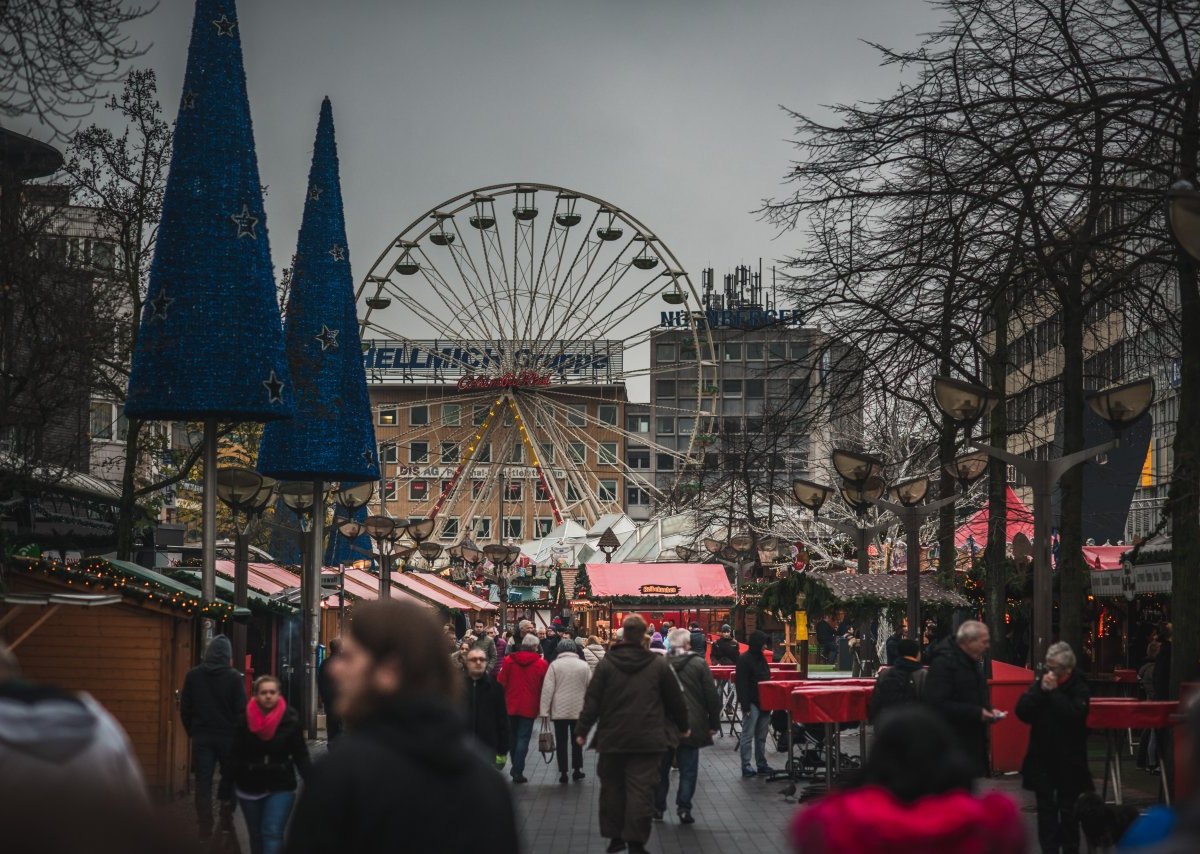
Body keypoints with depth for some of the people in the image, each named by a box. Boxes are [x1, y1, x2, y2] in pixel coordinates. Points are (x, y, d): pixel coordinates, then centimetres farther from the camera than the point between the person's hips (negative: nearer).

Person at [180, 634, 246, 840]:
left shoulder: (193, 675, -1)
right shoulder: (234, 677, -9)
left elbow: (185, 708, 2)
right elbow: (241, 709, -8)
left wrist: (192, 732, 12)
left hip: (201, 736, 1)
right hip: (227, 736, -1)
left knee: (203, 782, 3)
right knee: (229, 776, 19)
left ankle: (205, 827, -2)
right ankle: (226, 811, 12)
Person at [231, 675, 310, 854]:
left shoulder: (290, 720, -9)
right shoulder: (244, 720, -7)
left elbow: (300, 755, -5)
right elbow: (235, 755, -5)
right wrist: (228, 783, -6)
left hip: (281, 787, -2)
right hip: (250, 786, 2)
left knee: (272, 833, -12)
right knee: (256, 835, 15)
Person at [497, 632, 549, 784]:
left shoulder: (508, 660, -1)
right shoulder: (541, 664, -7)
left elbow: (502, 683, 1)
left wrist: (504, 702, 11)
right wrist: (542, 706, 10)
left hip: (511, 705, 3)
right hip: (529, 707, -3)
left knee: (513, 737, 19)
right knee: (523, 738, 0)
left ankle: (515, 767, 27)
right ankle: (518, 771, -6)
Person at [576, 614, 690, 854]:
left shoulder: (606, 664, -3)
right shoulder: (659, 664, -2)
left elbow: (592, 701, -3)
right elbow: (675, 699, 6)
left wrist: (582, 730, 6)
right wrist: (683, 726, 21)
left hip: (612, 737, 1)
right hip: (647, 739, -1)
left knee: (612, 787, 14)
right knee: (640, 790, -2)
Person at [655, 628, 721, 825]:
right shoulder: (699, 664, -7)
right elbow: (711, 696, -5)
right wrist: (714, 723, 4)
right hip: (690, 726, -2)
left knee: (661, 768, 14)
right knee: (688, 770, 5)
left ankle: (658, 807, 20)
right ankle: (684, 808, -1)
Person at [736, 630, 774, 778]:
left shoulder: (761, 658, 13)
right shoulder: (744, 659, -11)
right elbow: (741, 683, -15)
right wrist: (745, 705, -19)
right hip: (752, 703, -8)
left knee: (761, 736, 12)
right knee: (748, 736, -3)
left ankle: (761, 764, 18)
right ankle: (746, 766, 0)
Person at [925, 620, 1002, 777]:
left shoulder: (973, 661, 16)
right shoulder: (943, 662, -16)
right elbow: (938, 704, -24)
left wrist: (988, 710, 7)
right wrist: (976, 713, -22)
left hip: (974, 743, 9)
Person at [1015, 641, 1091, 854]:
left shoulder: (1078, 687, -5)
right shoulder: (1040, 682, 3)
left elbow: (1075, 714, -22)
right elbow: (1022, 711, -5)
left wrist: (1054, 692, -19)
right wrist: (1040, 690, -14)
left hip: (1068, 758, -3)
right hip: (1042, 756, 3)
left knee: (1068, 808, 5)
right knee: (1045, 807, 3)